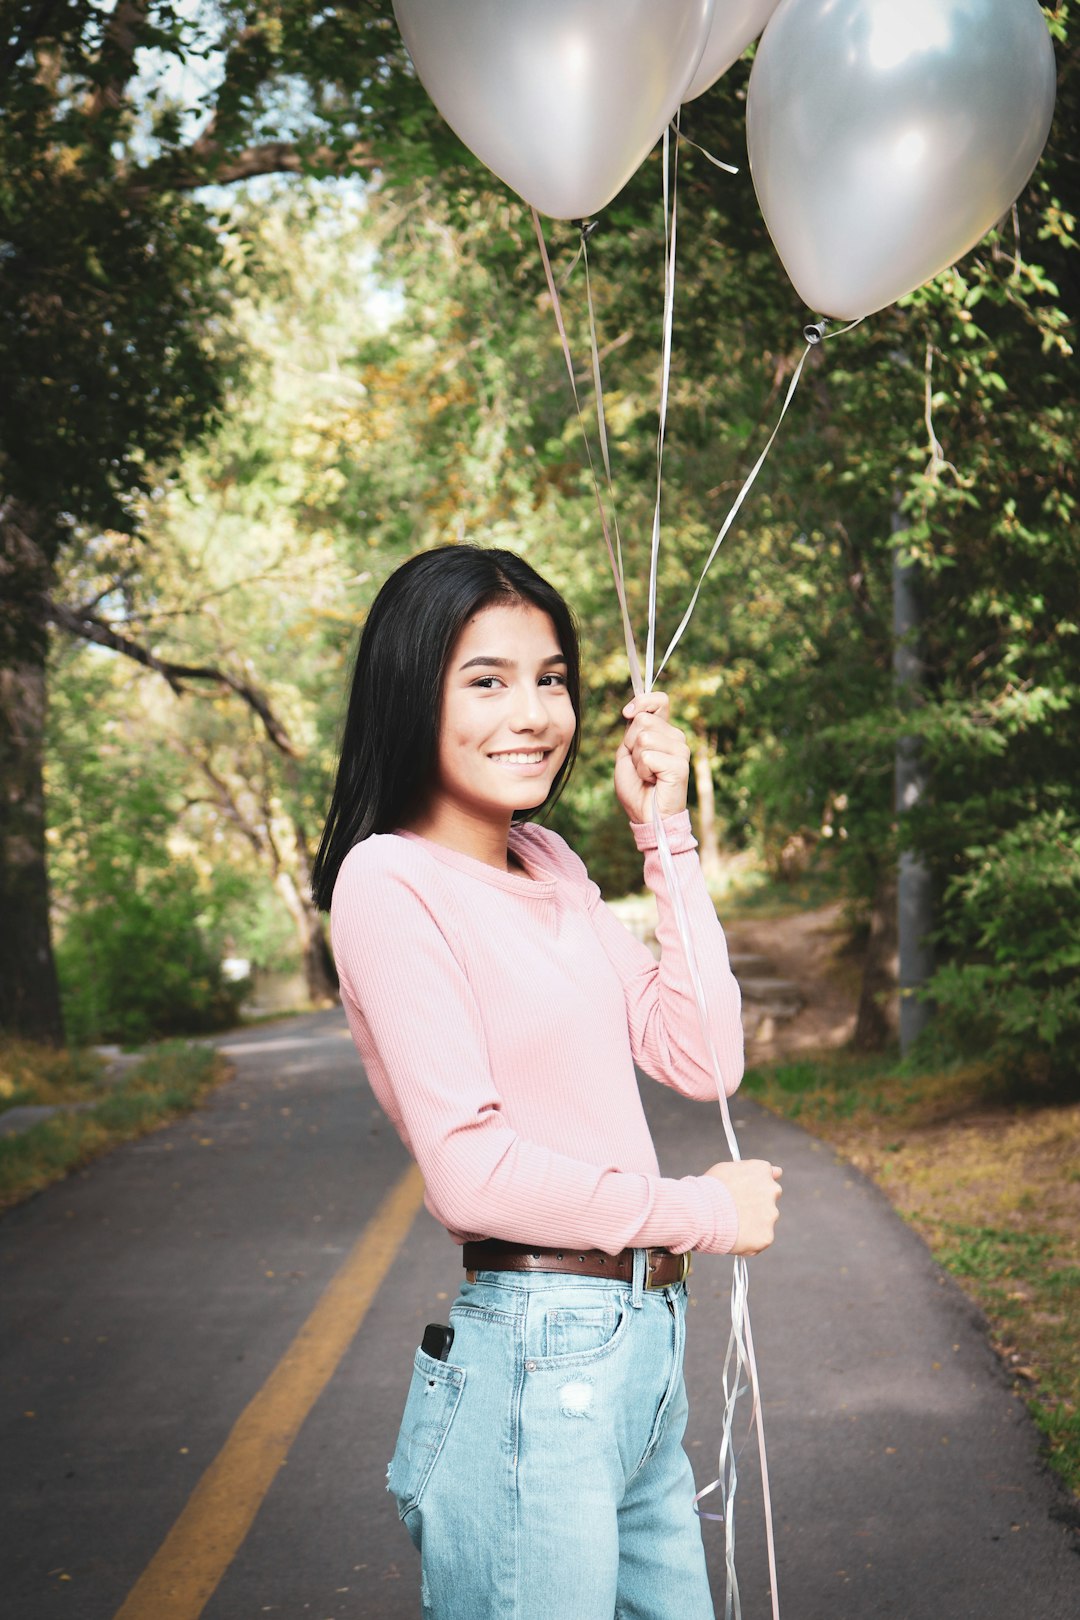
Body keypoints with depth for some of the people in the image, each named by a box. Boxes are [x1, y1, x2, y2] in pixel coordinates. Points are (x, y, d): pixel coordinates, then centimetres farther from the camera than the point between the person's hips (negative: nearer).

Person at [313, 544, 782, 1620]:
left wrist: (665, 830, 3)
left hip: (643, 1343, 8)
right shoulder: (390, 879, -13)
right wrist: (700, 1211, -8)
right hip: (533, 1362, -8)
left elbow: (701, 1060, 5)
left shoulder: (551, 864, 11)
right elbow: (471, 1171, -19)